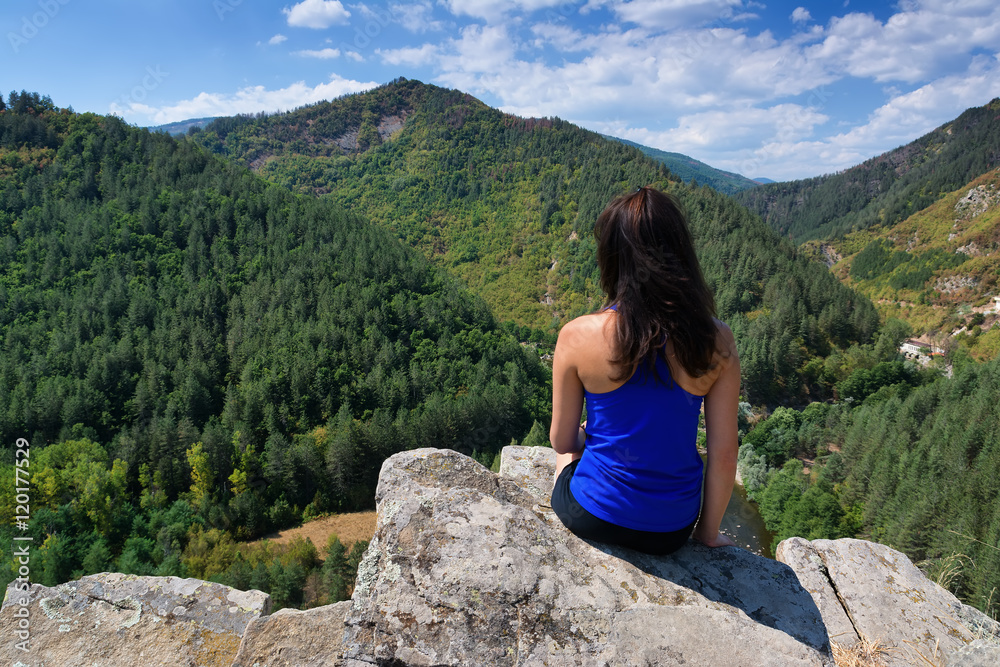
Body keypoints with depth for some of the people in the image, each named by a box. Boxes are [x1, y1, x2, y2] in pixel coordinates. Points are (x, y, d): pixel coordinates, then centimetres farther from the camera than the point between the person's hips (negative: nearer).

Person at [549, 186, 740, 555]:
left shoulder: (577, 336, -19)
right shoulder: (717, 342, -14)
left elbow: (561, 441, -6)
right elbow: (724, 456, -8)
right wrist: (709, 532, 9)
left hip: (593, 519, -2)